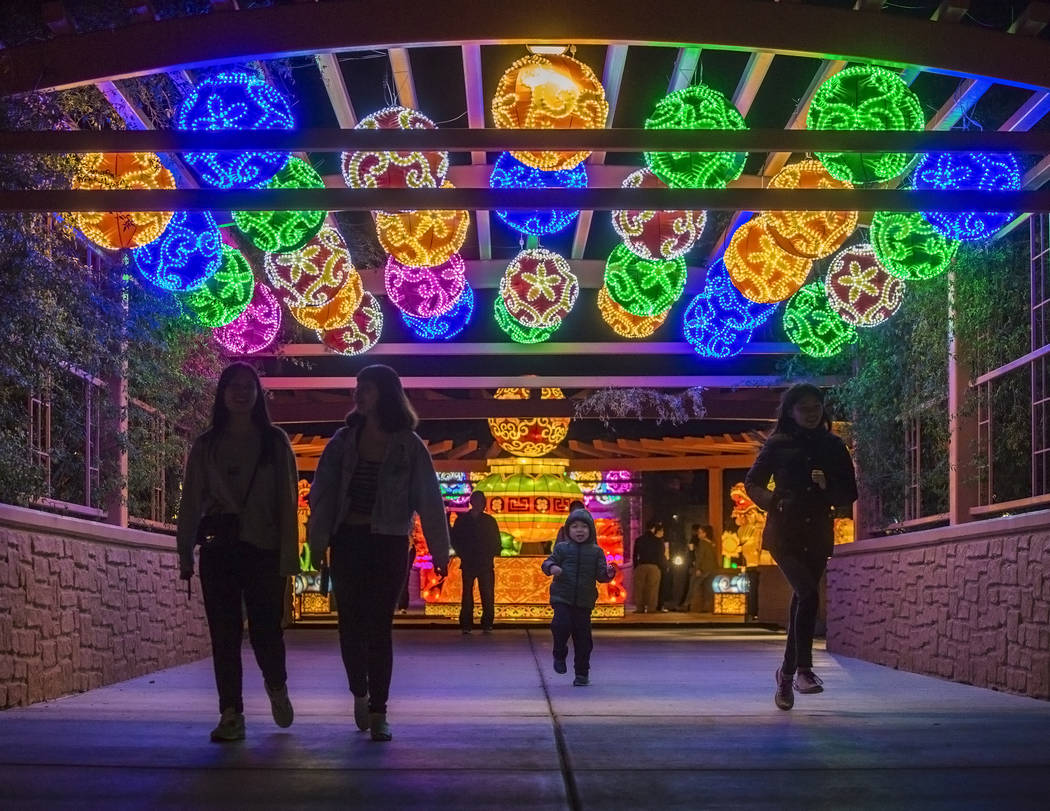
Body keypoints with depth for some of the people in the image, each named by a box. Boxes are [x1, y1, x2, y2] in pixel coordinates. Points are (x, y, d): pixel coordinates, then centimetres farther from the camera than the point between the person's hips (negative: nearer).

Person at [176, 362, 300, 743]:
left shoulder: (275, 441, 5)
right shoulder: (206, 445, 9)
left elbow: (287, 499, 1)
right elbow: (191, 500, 9)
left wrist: (288, 554, -6)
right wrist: (185, 554, 2)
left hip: (263, 547, -1)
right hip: (219, 548, 2)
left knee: (266, 629, -2)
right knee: (224, 633, -1)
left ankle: (277, 687, 28)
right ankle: (231, 715, 4)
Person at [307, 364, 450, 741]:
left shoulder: (408, 445, -2)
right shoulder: (344, 440, 3)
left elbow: (428, 498, -2)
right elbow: (322, 492, 2)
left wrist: (439, 550, -2)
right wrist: (318, 540, -5)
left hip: (388, 543, -2)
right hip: (348, 540, 2)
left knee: (379, 625, -1)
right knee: (351, 621, 4)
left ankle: (378, 711, 4)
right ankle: (359, 694, 26)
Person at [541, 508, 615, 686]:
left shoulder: (596, 552, 6)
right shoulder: (562, 548, 5)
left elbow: (601, 576, 3)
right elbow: (548, 562, 2)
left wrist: (608, 573, -19)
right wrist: (551, 567, -21)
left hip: (584, 601, 1)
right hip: (562, 597, -1)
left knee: (582, 636, 3)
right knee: (561, 625, -21)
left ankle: (582, 673, 15)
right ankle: (559, 656, 8)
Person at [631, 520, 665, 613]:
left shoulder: (638, 540, 8)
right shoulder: (658, 541, 1)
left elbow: (635, 555, 9)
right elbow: (660, 555, 3)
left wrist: (635, 567, 15)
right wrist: (662, 566, 14)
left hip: (640, 566, 2)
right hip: (654, 566, -2)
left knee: (639, 588, 4)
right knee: (652, 588, -1)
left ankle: (640, 607, 0)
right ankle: (651, 608, -5)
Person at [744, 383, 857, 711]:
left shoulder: (834, 447, 9)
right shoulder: (778, 445, 3)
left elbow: (849, 492, 13)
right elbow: (752, 484, 10)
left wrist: (837, 509, -6)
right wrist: (774, 505, -4)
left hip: (817, 533, 3)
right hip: (784, 532, -3)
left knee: (801, 600, 7)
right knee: (808, 595, -20)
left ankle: (787, 673, 18)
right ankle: (803, 668, -15)